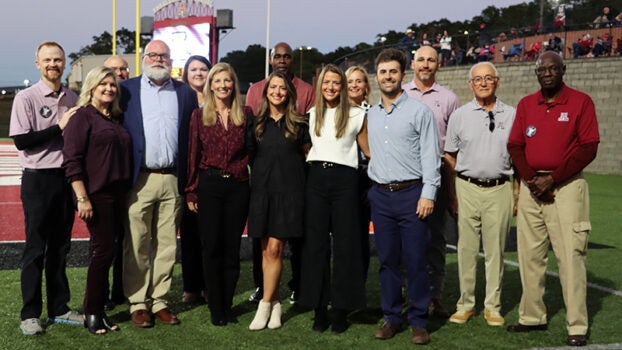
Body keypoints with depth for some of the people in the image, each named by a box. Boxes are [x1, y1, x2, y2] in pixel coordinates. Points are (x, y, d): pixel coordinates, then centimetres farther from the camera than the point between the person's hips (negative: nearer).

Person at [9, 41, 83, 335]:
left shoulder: (72, 99, 10)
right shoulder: (26, 98, -5)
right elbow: (20, 140, -13)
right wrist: (59, 128, -15)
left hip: (66, 178, 5)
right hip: (38, 179, -5)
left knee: (60, 246, 11)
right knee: (36, 248, -1)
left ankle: (58, 308, 20)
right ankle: (30, 314, 8)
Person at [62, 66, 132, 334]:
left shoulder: (116, 119, 17)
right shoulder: (82, 116, -5)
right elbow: (71, 160, -13)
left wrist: (126, 192, 16)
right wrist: (82, 198, -19)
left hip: (117, 195, 7)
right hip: (96, 195, -7)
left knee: (103, 251, 9)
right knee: (103, 249, -7)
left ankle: (98, 311, 17)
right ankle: (92, 314, 4)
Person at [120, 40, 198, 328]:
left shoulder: (186, 93, 11)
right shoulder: (126, 90, 6)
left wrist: (189, 181, 2)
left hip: (172, 180, 2)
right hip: (138, 180, -2)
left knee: (167, 244, 7)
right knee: (137, 245, 2)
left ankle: (160, 301, 17)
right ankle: (138, 303, 12)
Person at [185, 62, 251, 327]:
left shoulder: (244, 115, 7)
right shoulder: (199, 115, 3)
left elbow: (252, 151, 9)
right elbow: (193, 155, 3)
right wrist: (191, 192, 0)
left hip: (238, 186, 1)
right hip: (209, 184, -1)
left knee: (232, 248, 6)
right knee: (211, 248, 1)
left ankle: (227, 307, 16)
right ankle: (216, 309, 11)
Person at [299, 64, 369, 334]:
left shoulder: (356, 115, 3)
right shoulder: (311, 115, 12)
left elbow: (369, 150, 9)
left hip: (344, 180, -3)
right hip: (316, 178, 3)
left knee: (345, 243, 1)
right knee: (315, 243, 3)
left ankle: (342, 309, 10)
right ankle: (319, 308, 12)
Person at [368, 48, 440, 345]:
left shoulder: (419, 111, -2)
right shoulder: (371, 114, 13)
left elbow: (430, 156, -6)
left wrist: (428, 194, -13)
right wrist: (371, 187, 13)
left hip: (411, 193, -4)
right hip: (380, 195, 4)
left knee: (416, 261, -1)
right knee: (387, 260, 8)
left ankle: (418, 321, 9)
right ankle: (391, 318, 18)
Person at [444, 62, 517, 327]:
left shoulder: (511, 115, 7)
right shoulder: (459, 115, 5)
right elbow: (449, 158, 7)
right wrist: (452, 195, 1)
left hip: (499, 189, 0)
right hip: (467, 188, 0)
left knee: (495, 250, 5)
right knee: (466, 248, 3)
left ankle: (492, 306, 15)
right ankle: (466, 304, 15)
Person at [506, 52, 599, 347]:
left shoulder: (581, 102, -1)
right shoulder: (525, 105, 12)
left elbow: (588, 148, -7)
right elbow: (515, 145, 9)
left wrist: (552, 179, -13)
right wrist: (531, 179, -8)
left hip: (566, 186, -4)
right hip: (531, 187, 5)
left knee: (570, 255, -7)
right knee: (530, 254, 8)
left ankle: (577, 326, -1)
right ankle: (532, 317, 19)